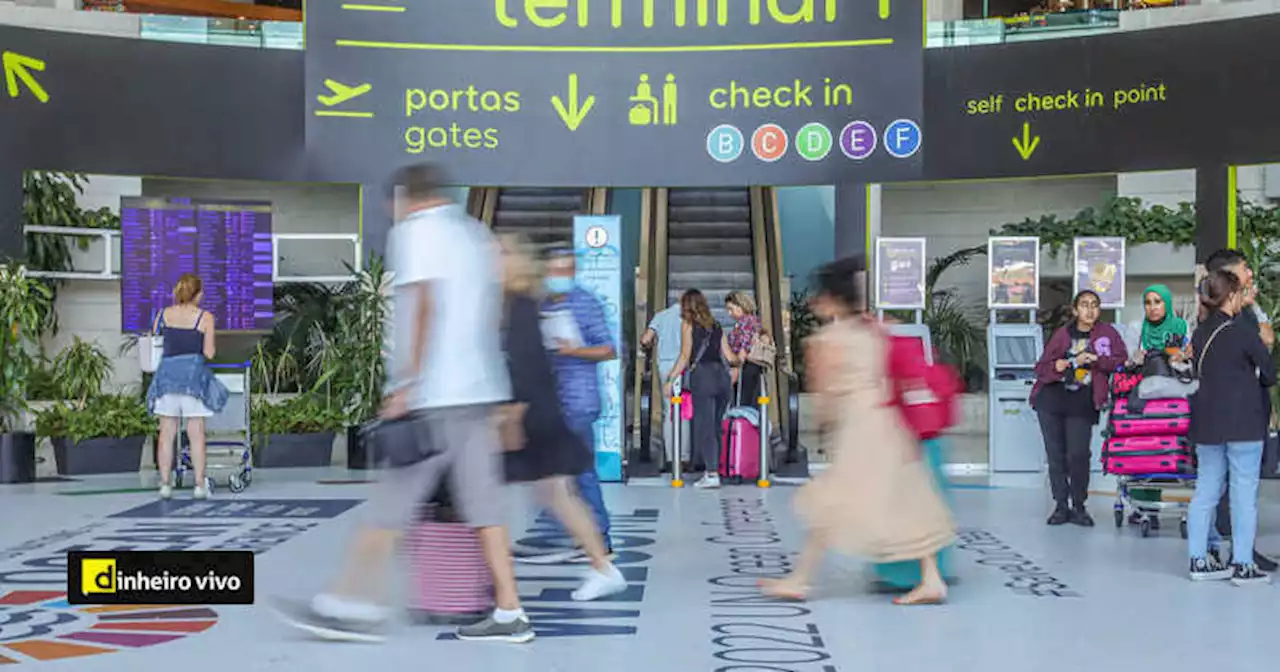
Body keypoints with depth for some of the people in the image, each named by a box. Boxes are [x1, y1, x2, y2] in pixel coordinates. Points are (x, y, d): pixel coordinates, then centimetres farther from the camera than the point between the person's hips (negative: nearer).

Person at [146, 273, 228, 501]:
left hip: (167, 372, 3)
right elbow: (208, 353, -4)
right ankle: (199, 485, 2)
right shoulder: (205, 317, -2)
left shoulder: (163, 314, 6)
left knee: (167, 433, 7)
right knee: (196, 434, 2)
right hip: (194, 373, -3)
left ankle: (165, 483, 7)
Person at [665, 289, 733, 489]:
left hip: (703, 375, -5)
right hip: (722, 375, 5)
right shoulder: (716, 325, 19)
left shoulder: (688, 324, 6)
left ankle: (712, 474, -9)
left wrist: (670, 380, 2)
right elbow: (728, 355, 18)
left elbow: (685, 356, 0)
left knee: (705, 425, -4)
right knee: (715, 425, 10)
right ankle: (711, 469, 11)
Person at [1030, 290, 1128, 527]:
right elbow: (1041, 367, 7)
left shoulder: (1107, 333, 5)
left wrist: (1094, 360, -17)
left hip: (1081, 405, -2)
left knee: (1078, 455, -9)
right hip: (1051, 401, 2)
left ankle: (1078, 507, 8)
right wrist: (1056, 367, -14)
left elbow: (1122, 360, -5)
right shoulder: (1062, 334, 6)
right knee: (1055, 454, 4)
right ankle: (1061, 505, 15)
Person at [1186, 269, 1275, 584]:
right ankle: (1243, 564, 3)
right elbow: (1269, 374, -7)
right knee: (1244, 493, 0)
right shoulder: (1243, 330, -12)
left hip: (1206, 422, 6)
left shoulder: (1199, 333, 6)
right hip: (1243, 422, -6)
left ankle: (1199, 559, 13)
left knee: (1205, 490, 10)